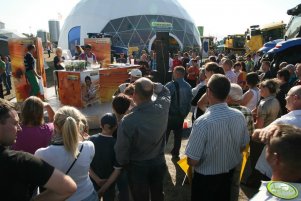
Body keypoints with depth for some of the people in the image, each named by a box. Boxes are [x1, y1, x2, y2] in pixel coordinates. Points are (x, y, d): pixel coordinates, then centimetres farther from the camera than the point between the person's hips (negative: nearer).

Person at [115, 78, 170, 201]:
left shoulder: (128, 121, -33)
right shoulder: (162, 107, -21)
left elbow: (121, 150, -19)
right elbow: (165, 92, 4)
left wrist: (122, 164, 2)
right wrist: (152, 85, -15)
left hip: (138, 167, -3)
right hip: (159, 162, 4)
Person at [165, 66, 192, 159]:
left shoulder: (170, 85, -18)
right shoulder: (188, 86, -3)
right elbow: (189, 101, 2)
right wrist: (185, 113, 13)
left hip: (170, 115, -4)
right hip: (181, 115, 5)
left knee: (165, 134, 9)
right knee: (178, 135, 16)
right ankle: (175, 154, 28)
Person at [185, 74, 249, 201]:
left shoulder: (202, 122, -32)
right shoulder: (240, 116, -14)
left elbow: (192, 161, -25)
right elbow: (243, 147, 1)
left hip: (206, 178, -4)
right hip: (230, 174, 5)